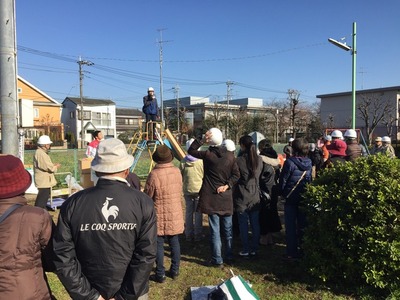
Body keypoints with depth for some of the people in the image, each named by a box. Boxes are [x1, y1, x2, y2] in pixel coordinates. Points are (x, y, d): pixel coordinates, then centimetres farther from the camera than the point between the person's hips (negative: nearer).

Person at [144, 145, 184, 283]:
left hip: (160, 216, -5)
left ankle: (160, 274, 13)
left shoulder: (154, 174, -18)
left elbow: (147, 197, -9)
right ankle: (175, 270, 26)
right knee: (174, 243, 15)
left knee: (158, 245, 6)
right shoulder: (177, 171, -2)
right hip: (175, 214, 5)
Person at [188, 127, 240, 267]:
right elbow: (236, 174, -1)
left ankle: (217, 259, 9)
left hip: (212, 198, -4)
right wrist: (227, 186, -3)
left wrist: (202, 140, -6)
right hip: (226, 197, 4)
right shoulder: (230, 155, 0)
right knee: (228, 229, 15)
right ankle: (229, 256, 27)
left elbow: (190, 151, 3)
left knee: (215, 230, 3)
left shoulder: (207, 154, -11)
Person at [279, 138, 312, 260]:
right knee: (302, 225, 15)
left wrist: (283, 192, 3)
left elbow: (283, 180, -12)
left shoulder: (290, 162, -17)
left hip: (291, 198, -5)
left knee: (291, 226, 4)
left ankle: (292, 252, 9)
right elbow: (310, 179, 5)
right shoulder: (309, 162, -1)